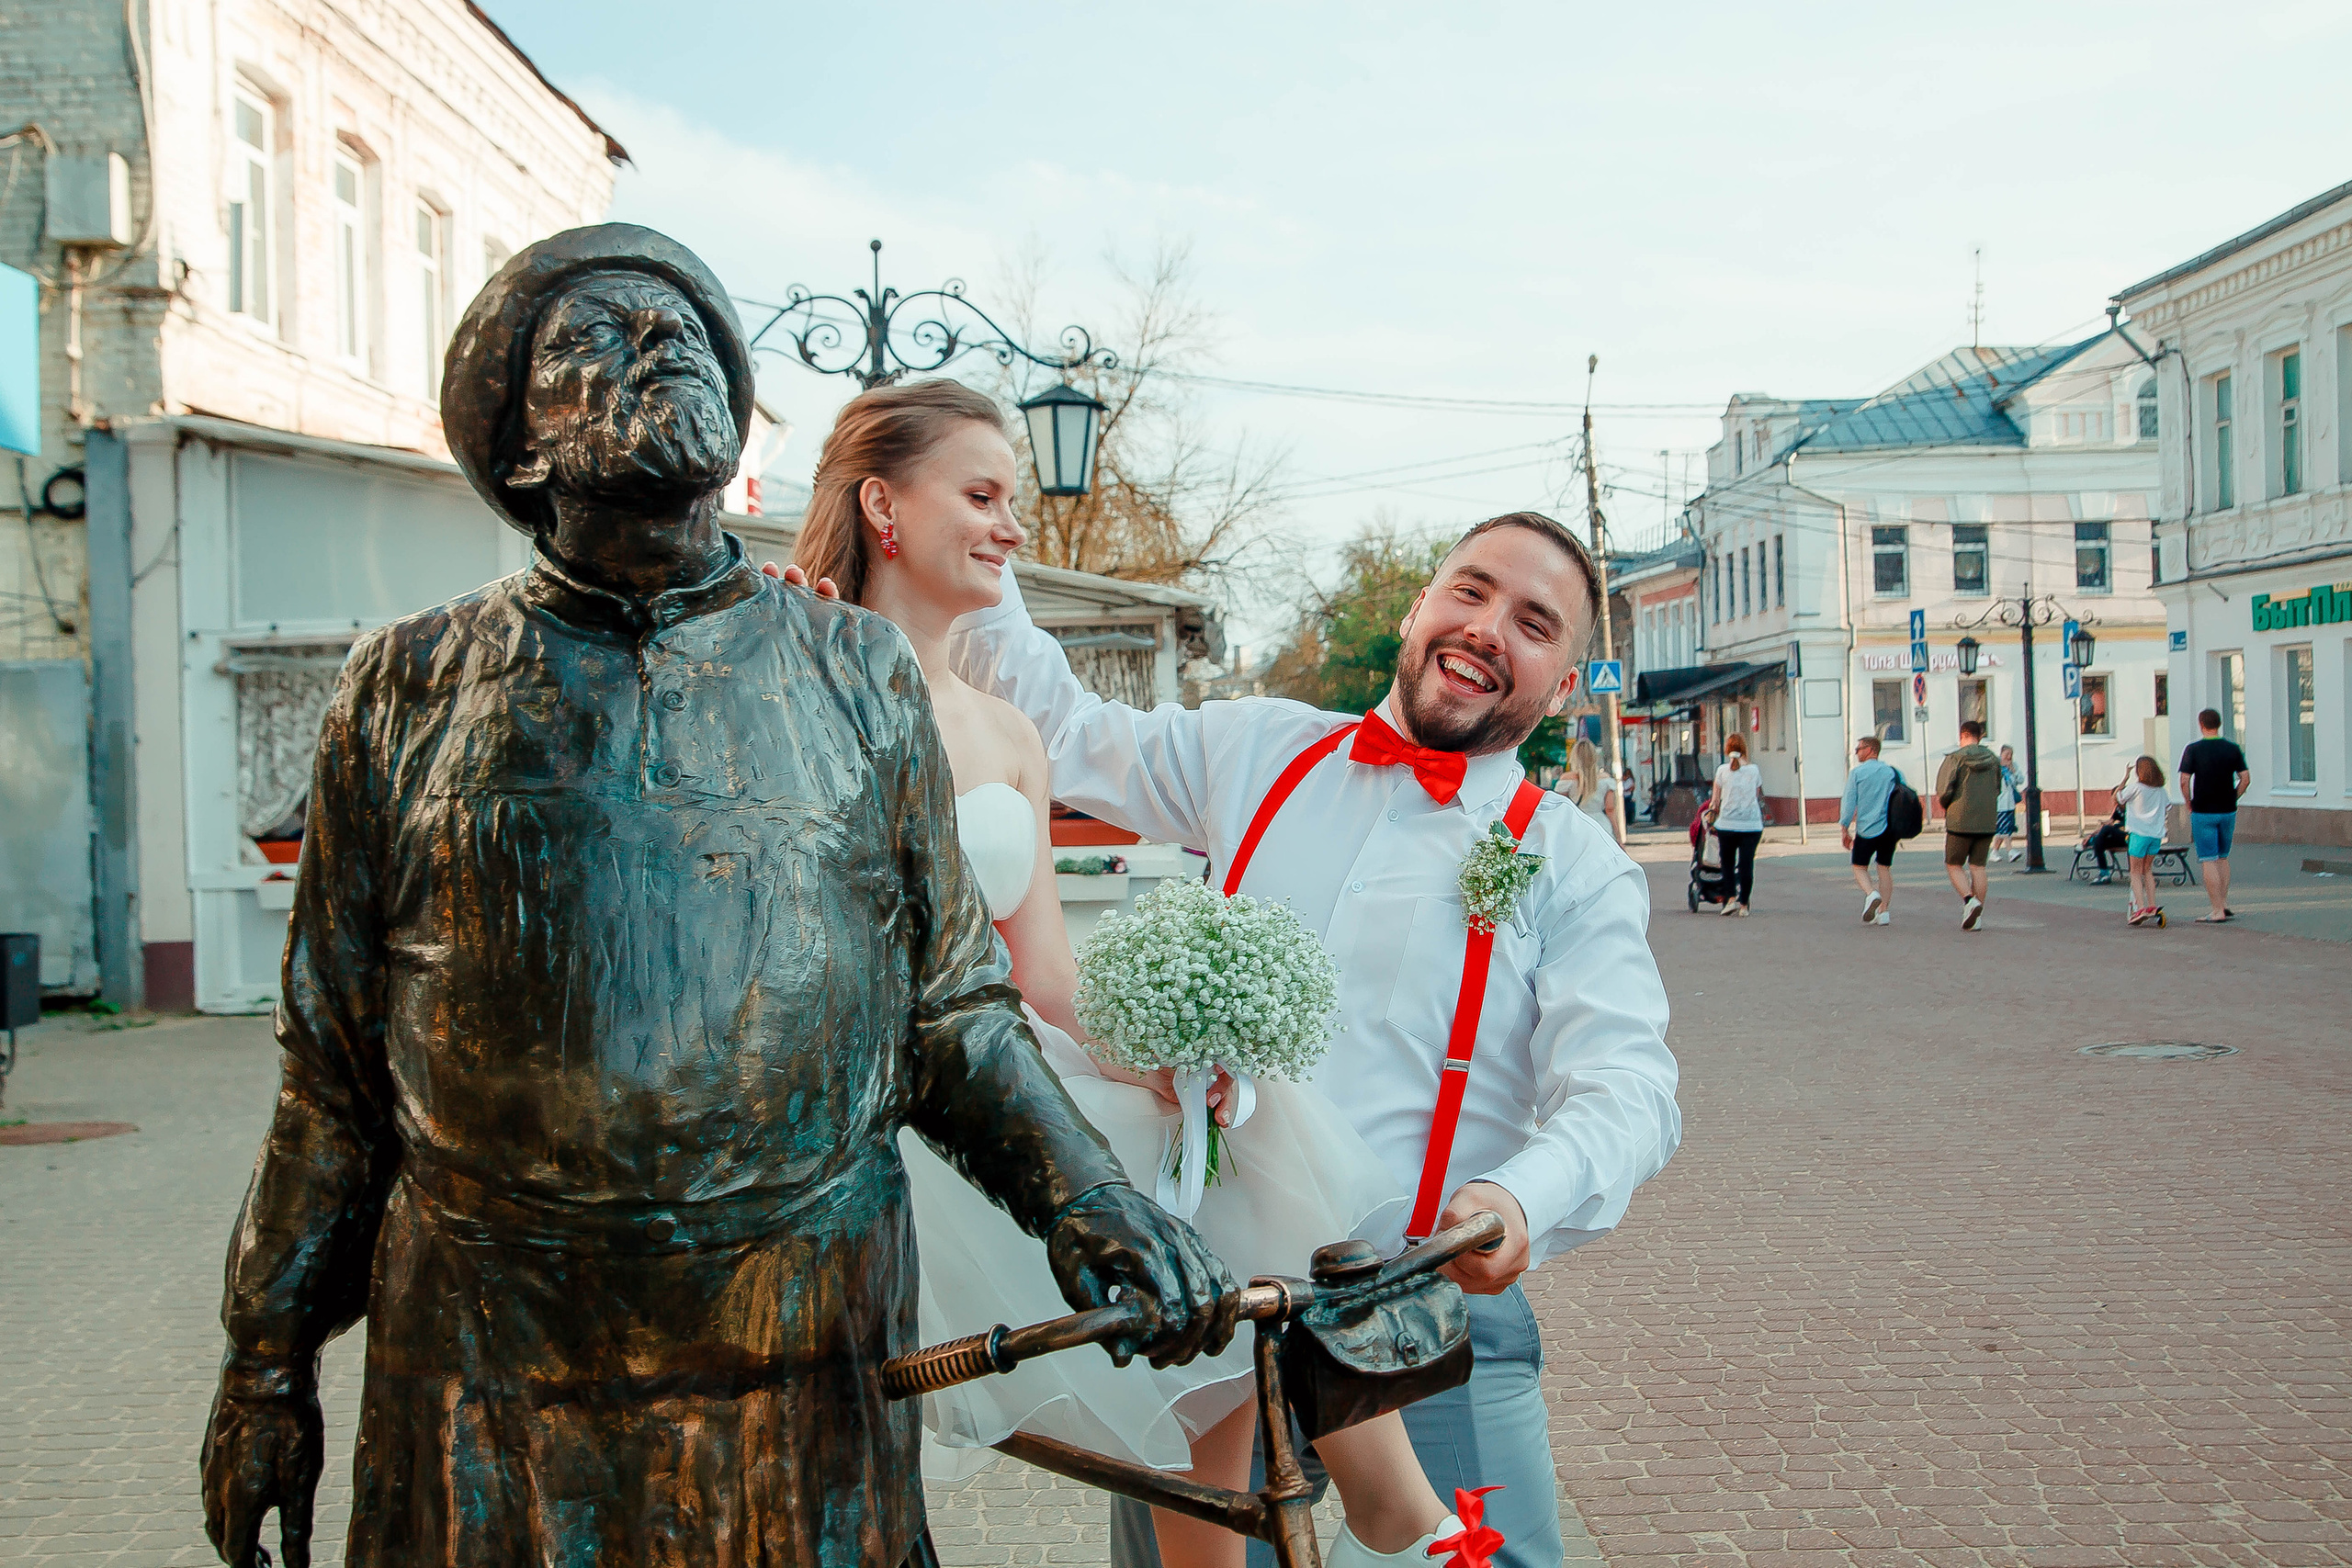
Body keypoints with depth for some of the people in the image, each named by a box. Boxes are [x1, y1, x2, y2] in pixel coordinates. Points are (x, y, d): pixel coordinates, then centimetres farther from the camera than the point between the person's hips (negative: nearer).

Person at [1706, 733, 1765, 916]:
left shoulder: (1722, 770, -1)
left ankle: (1731, 898, -3)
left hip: (1727, 824, -1)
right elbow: (1759, 798, 11)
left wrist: (1710, 815, 19)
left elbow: (1716, 799, 4)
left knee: (1727, 863, 12)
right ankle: (1743, 904, 5)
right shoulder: (1755, 770, 3)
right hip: (1752, 824, 1)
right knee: (1747, 864, 4)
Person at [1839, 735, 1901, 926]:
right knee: (1885, 868, 13)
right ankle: (1884, 911, 7)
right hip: (1890, 829, 4)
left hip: (1867, 829, -4)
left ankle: (1871, 894, -18)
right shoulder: (1892, 771, 7)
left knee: (1860, 867, 10)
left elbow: (1849, 802, -5)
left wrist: (1844, 829, 1)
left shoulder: (1857, 772, -4)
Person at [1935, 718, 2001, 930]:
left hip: (1960, 820, -4)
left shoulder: (1955, 759, -9)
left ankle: (1969, 899, -16)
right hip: (1987, 822, 4)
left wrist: (1944, 804, 8)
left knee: (1953, 865, 8)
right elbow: (1997, 790, 14)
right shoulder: (1993, 760, 7)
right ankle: (1977, 918, 6)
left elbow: (1944, 791, -13)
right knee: (1978, 866, 9)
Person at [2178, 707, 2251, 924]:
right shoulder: (2233, 748, 2)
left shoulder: (2193, 749, -8)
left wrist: (2189, 804, 0)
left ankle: (2217, 911, -5)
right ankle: (2224, 904, 18)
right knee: (2223, 858, 19)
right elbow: (2245, 778, 1)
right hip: (2228, 810, 4)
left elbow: (2184, 780, -12)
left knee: (2208, 861, -2)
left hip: (2203, 812, -4)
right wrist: (2232, 799, 10)